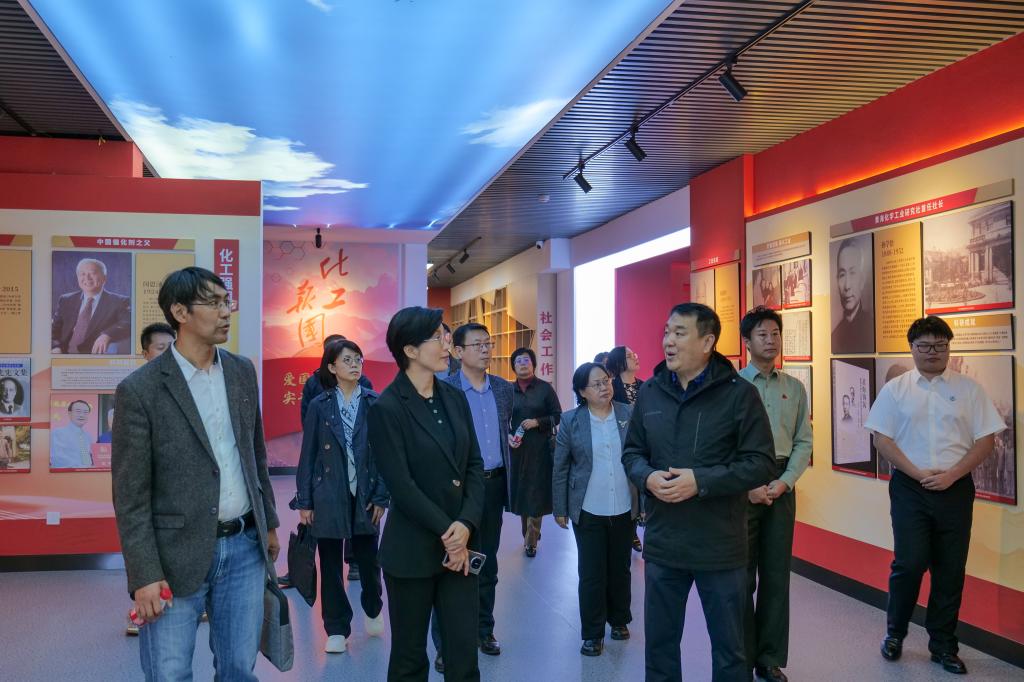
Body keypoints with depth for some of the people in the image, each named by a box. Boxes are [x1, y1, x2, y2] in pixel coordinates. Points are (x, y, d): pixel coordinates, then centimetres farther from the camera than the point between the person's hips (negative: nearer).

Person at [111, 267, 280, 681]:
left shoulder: (243, 372, 5)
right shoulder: (140, 390, -11)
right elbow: (130, 495, -10)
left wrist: (269, 523, 16)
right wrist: (145, 576, -12)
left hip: (244, 546, 5)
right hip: (179, 554, -4)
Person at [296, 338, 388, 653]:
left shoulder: (375, 403, -1)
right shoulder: (319, 406, 0)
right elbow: (308, 456, 2)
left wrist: (381, 496, -5)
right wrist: (304, 501, -1)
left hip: (365, 494, 0)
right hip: (329, 495, 0)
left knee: (368, 558, 10)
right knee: (330, 564, 7)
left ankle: (372, 610, 37)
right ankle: (337, 628, 22)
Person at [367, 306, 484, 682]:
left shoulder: (455, 398, 6)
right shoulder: (386, 408, -11)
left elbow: (474, 466, 3)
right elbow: (401, 486, -15)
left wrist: (465, 525, -11)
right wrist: (446, 531, -13)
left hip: (460, 544, 5)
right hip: (412, 550, -4)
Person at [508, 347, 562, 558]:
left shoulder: (545, 388, -1)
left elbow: (558, 416, -1)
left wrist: (537, 422, -14)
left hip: (541, 448, -2)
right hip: (517, 448, 3)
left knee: (536, 493, -2)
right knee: (521, 491, 6)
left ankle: (530, 540, 7)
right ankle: (532, 532, 23)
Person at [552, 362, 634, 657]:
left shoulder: (628, 414, -2)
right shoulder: (571, 420, -5)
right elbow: (560, 468, -1)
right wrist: (560, 508, 0)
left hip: (624, 509, 2)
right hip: (588, 511, -1)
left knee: (620, 569, 16)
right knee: (591, 573, 5)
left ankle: (619, 620, 36)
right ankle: (592, 633, 19)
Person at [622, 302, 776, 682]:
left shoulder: (739, 394, -10)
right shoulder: (650, 393, 4)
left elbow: (761, 464, -11)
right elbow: (631, 452, 11)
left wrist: (701, 481, -22)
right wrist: (647, 477, -12)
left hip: (720, 547, -4)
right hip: (662, 544, 4)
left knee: (729, 647, 13)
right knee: (659, 642, 18)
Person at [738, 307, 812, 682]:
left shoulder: (795, 388, 8)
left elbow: (804, 442, 6)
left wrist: (784, 482, -7)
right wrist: (748, 485, -12)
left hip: (782, 485, 3)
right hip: (742, 486, -3)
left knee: (777, 574, 9)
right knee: (742, 574, 5)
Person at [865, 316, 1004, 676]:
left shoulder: (968, 388, 3)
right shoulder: (895, 389, 2)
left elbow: (986, 438, 1)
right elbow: (882, 438, -1)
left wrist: (951, 475, -9)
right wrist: (918, 473, -10)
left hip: (956, 487, 1)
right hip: (909, 487, -1)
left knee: (951, 569, 6)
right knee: (909, 563, -5)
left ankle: (943, 645, 22)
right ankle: (895, 632, 18)